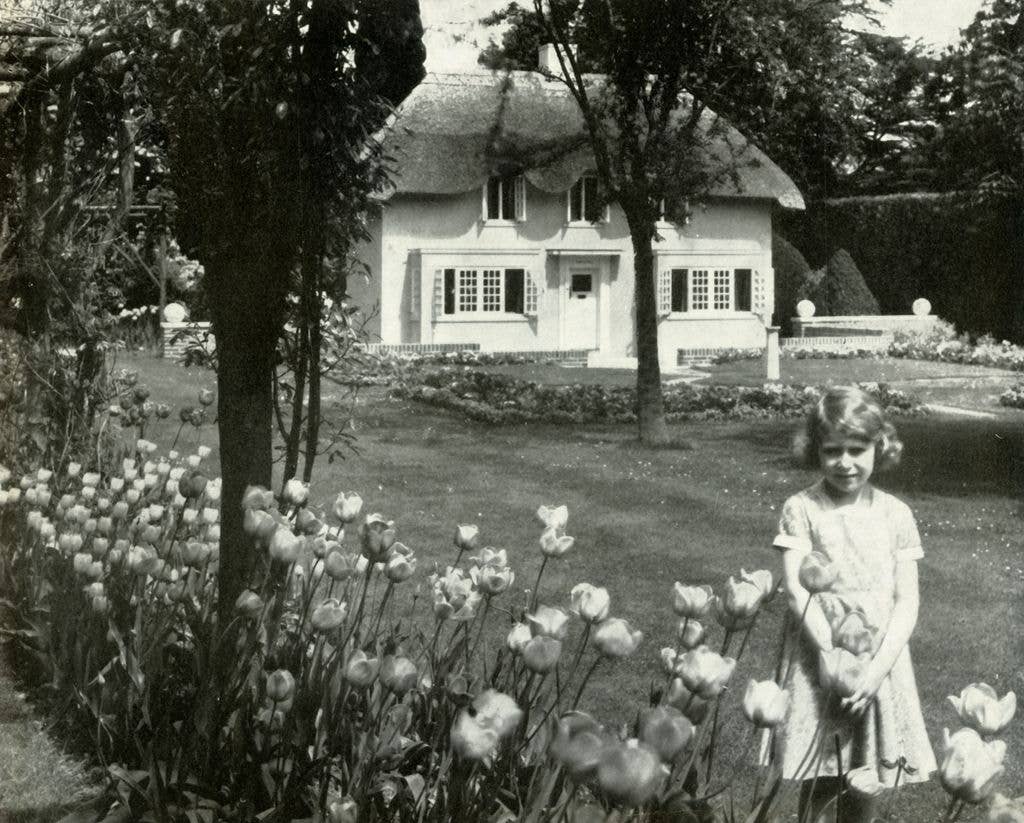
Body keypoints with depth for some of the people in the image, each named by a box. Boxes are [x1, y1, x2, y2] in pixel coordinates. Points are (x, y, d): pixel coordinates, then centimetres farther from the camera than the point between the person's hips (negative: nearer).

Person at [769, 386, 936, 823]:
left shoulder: (896, 514, 2)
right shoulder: (801, 509, -4)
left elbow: (907, 601, -1)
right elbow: (797, 590, -11)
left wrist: (878, 667, -14)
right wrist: (834, 659, -20)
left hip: (879, 663, 2)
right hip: (820, 661, -2)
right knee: (820, 788, 2)